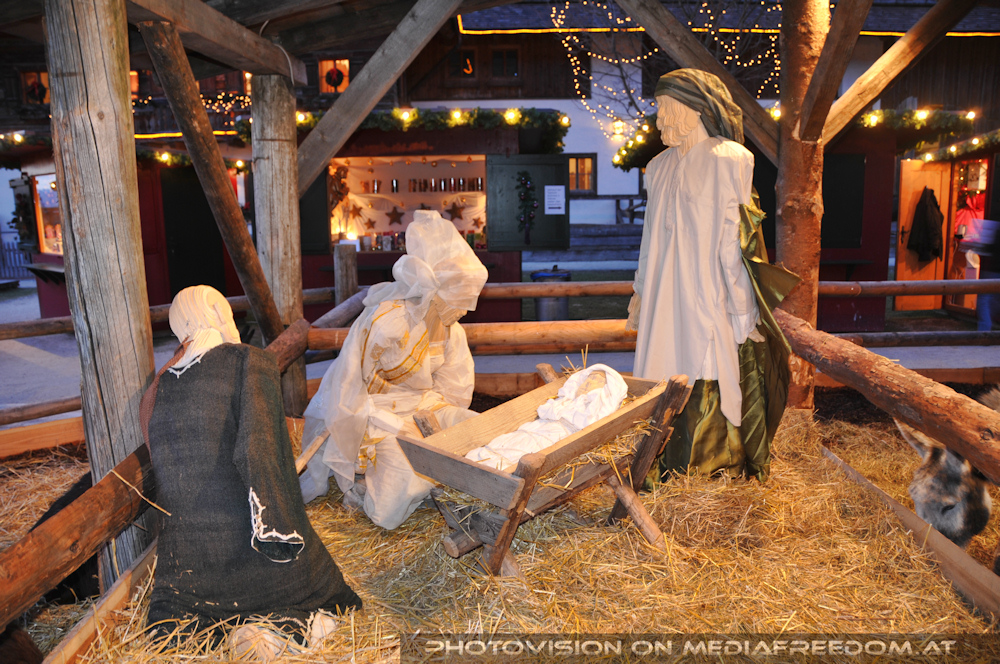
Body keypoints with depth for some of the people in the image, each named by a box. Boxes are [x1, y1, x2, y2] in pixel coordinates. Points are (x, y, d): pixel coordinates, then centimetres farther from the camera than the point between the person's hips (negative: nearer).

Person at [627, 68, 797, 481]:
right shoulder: (661, 168, 14)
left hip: (710, 298, -6)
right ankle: (670, 473, 21)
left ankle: (718, 475, 13)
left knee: (708, 392, -1)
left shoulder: (727, 161, -6)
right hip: (666, 300, 6)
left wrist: (742, 306, -13)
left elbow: (737, 237, -10)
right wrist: (642, 291, 19)